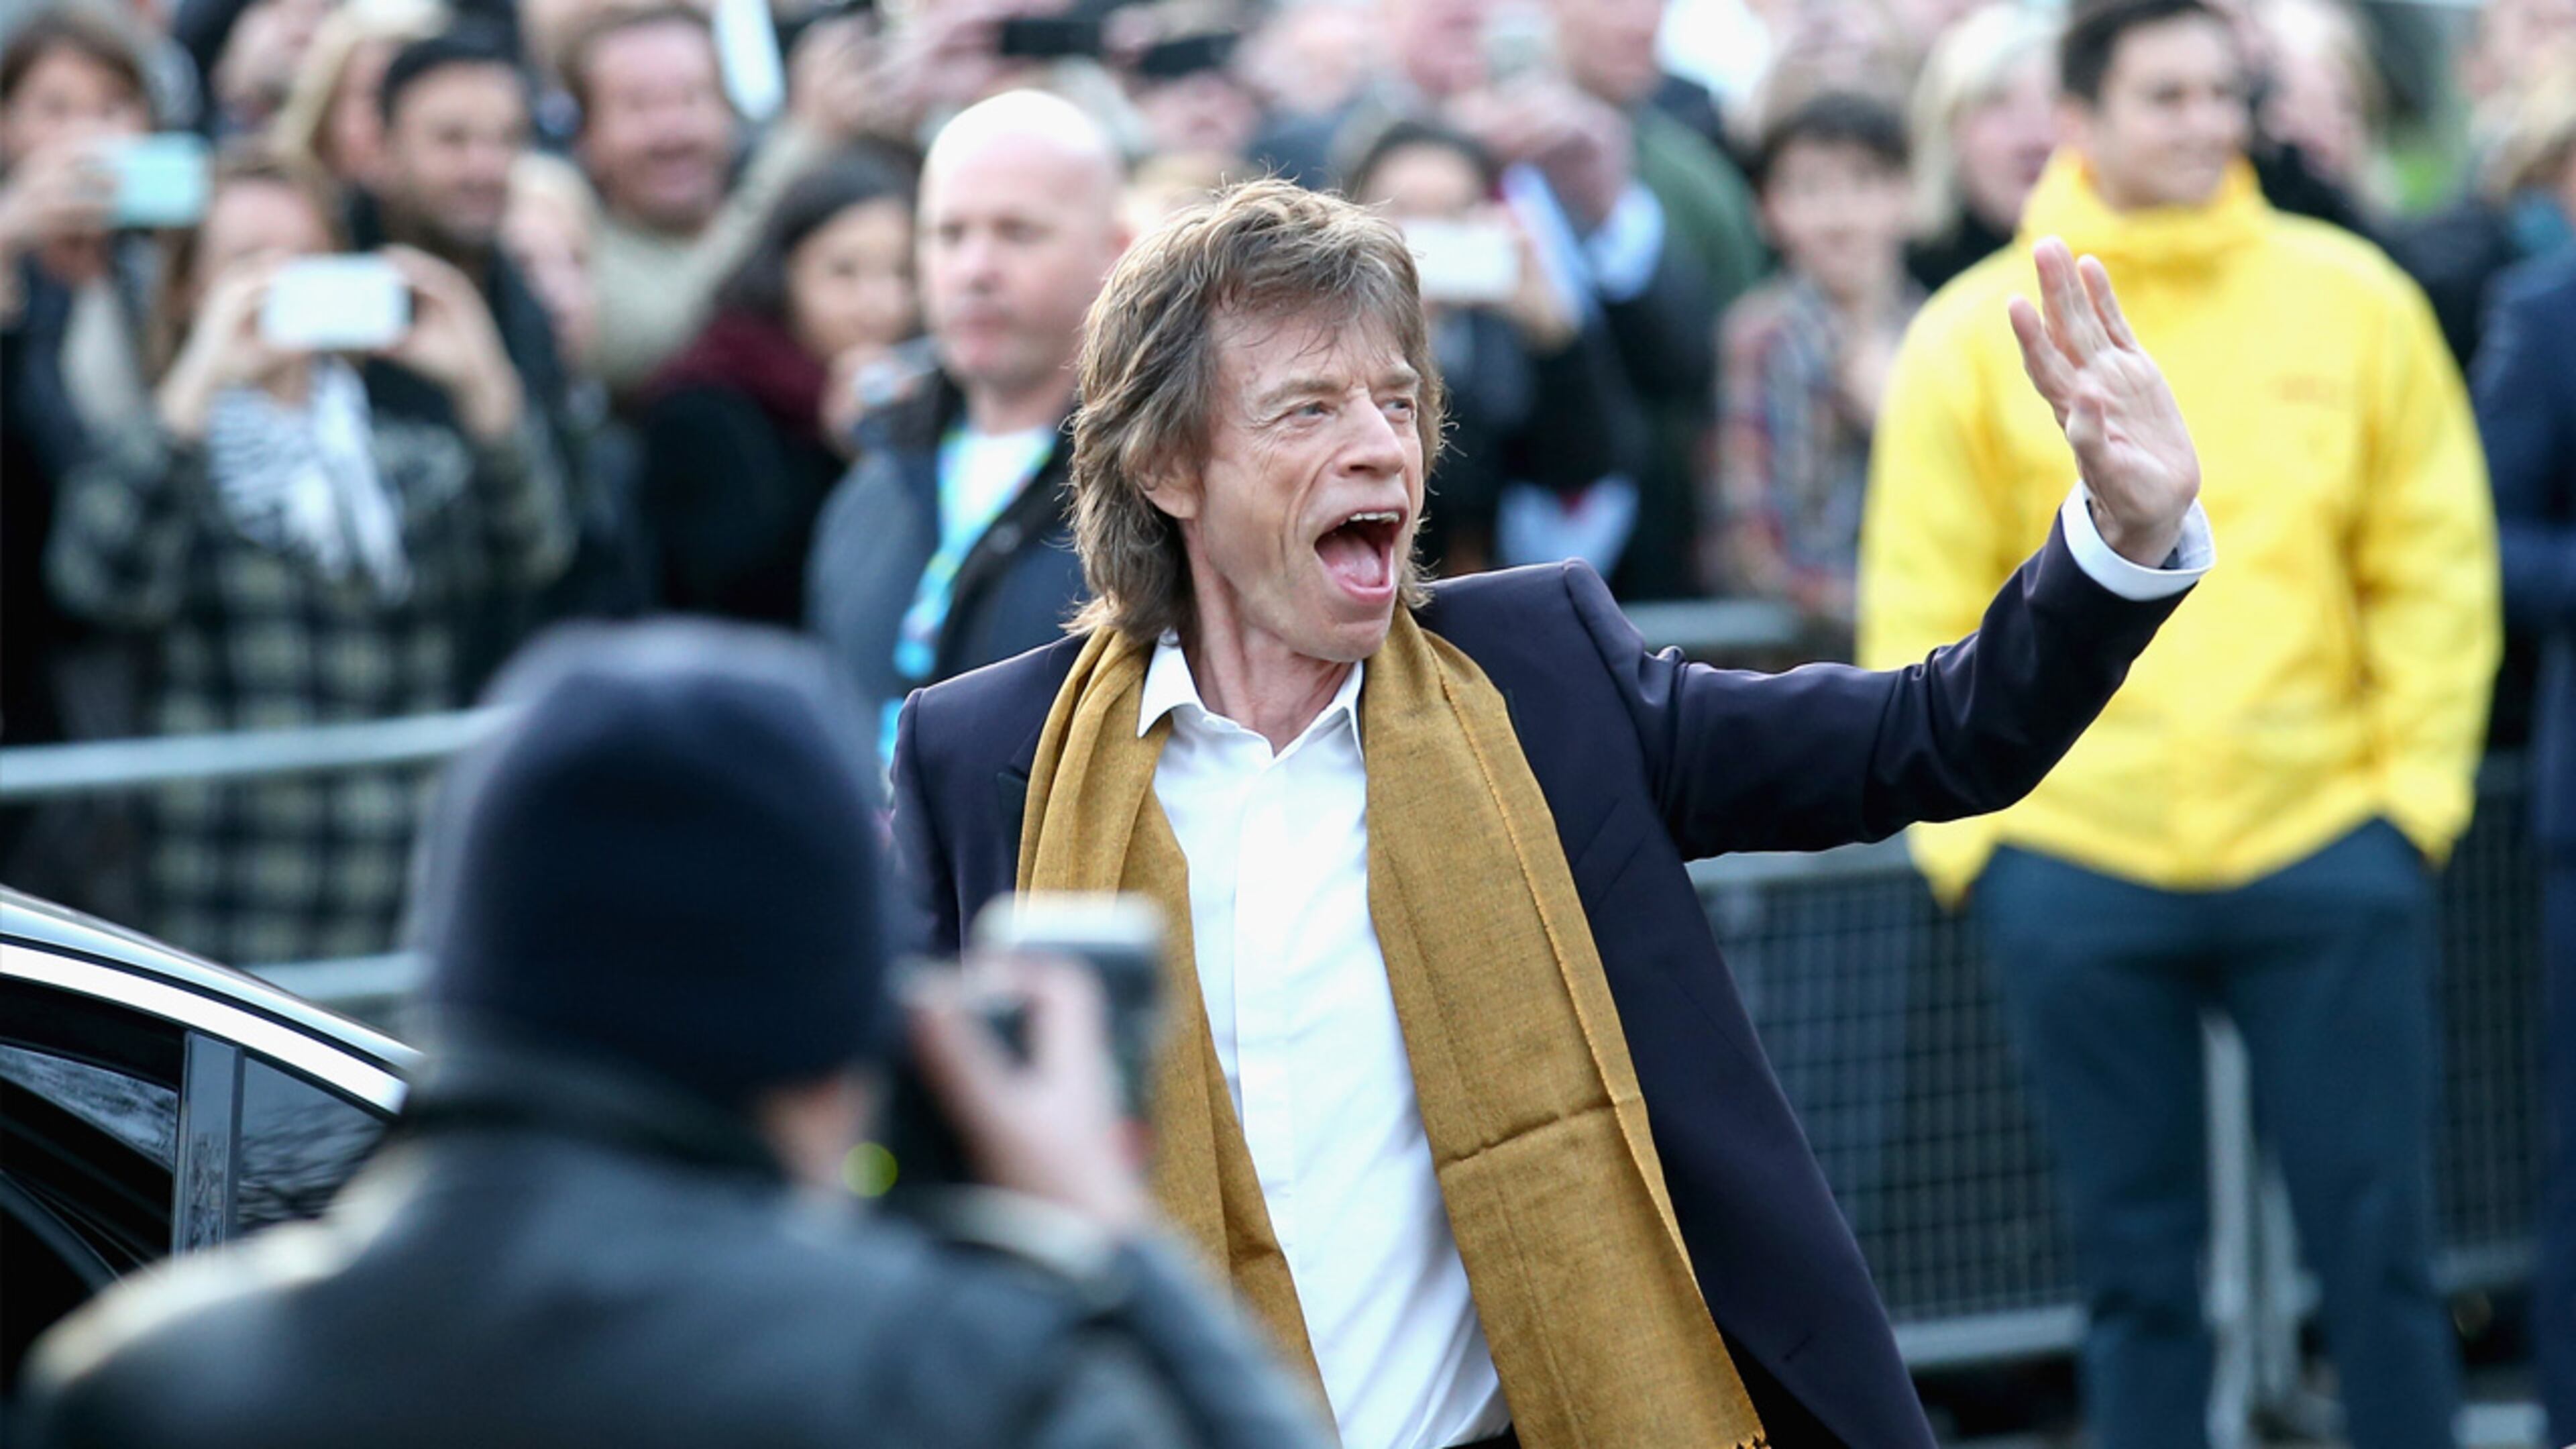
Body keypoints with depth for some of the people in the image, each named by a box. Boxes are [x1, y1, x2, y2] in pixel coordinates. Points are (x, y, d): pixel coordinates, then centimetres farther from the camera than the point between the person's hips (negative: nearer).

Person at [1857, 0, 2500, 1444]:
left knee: (2379, 1242, 2)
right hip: (2079, 871, 0)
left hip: (2325, 846, 0)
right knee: (2140, 1268, 8)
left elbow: (2437, 567, 6)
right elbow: (1921, 610, 2)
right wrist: (1961, 828, -3)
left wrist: (2419, 784, 0)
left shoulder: (2354, 299, 2)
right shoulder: (1976, 335, 0)